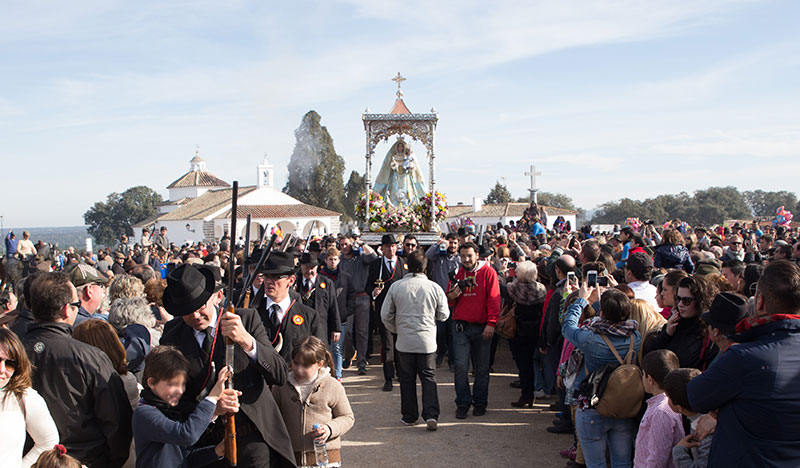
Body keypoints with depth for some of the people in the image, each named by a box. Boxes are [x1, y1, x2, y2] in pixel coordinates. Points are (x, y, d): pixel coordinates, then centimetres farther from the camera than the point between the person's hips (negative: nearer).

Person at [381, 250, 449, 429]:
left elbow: (386, 315, 0)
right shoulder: (434, 287, -6)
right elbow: (443, 315, 3)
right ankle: (431, 415, -3)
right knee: (428, 378, 9)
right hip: (427, 341, 0)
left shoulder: (396, 286, -5)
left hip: (404, 342, 0)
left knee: (407, 379, 12)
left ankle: (409, 416, 19)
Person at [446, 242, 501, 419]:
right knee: (461, 366, -4)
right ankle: (463, 403, 7)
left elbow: (494, 300, -5)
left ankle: (480, 403, 20)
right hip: (461, 326, 2)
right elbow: (449, 302, 17)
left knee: (482, 368, 7)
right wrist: (451, 296, -7)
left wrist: (491, 324, -13)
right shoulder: (457, 274, 10)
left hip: (482, 328, -2)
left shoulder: (488, 272, -1)